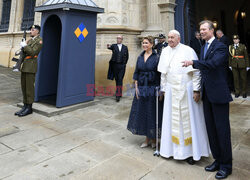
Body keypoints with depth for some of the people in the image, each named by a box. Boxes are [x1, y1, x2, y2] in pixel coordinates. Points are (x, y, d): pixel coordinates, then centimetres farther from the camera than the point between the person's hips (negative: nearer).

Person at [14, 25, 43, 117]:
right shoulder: (30, 40, 21)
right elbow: (25, 52, 23)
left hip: (31, 65, -9)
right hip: (24, 65, 9)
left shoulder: (39, 40, -5)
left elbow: (32, 52, -15)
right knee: (24, 86, 7)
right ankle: (25, 106, 14)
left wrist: (24, 46, -8)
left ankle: (29, 108, 1)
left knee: (29, 87, -7)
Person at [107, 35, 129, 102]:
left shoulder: (125, 47, 7)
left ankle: (118, 95, -9)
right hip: (115, 65, 1)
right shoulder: (114, 46, 4)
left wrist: (124, 63, 7)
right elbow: (111, 47, -20)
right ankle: (119, 92, 25)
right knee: (116, 79, 9)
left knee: (120, 80, -8)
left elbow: (127, 57, 14)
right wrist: (109, 46, -41)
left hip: (122, 66, -1)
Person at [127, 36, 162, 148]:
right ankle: (147, 139, 25)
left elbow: (159, 74, -8)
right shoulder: (140, 57, 9)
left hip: (152, 88, -5)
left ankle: (153, 139, 23)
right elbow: (136, 73, 9)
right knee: (142, 112, 9)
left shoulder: (156, 57, -5)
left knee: (152, 113, 4)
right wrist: (136, 87, 2)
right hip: (141, 88, 5)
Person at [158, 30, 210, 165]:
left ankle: (192, 151, 17)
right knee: (173, 120, 9)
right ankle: (176, 149, 25)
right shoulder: (165, 51, 9)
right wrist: (164, 89, 11)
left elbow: (196, 72, -6)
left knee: (188, 119, 3)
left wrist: (196, 90, -11)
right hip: (171, 91, 4)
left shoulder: (188, 50, -4)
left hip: (186, 90, -4)